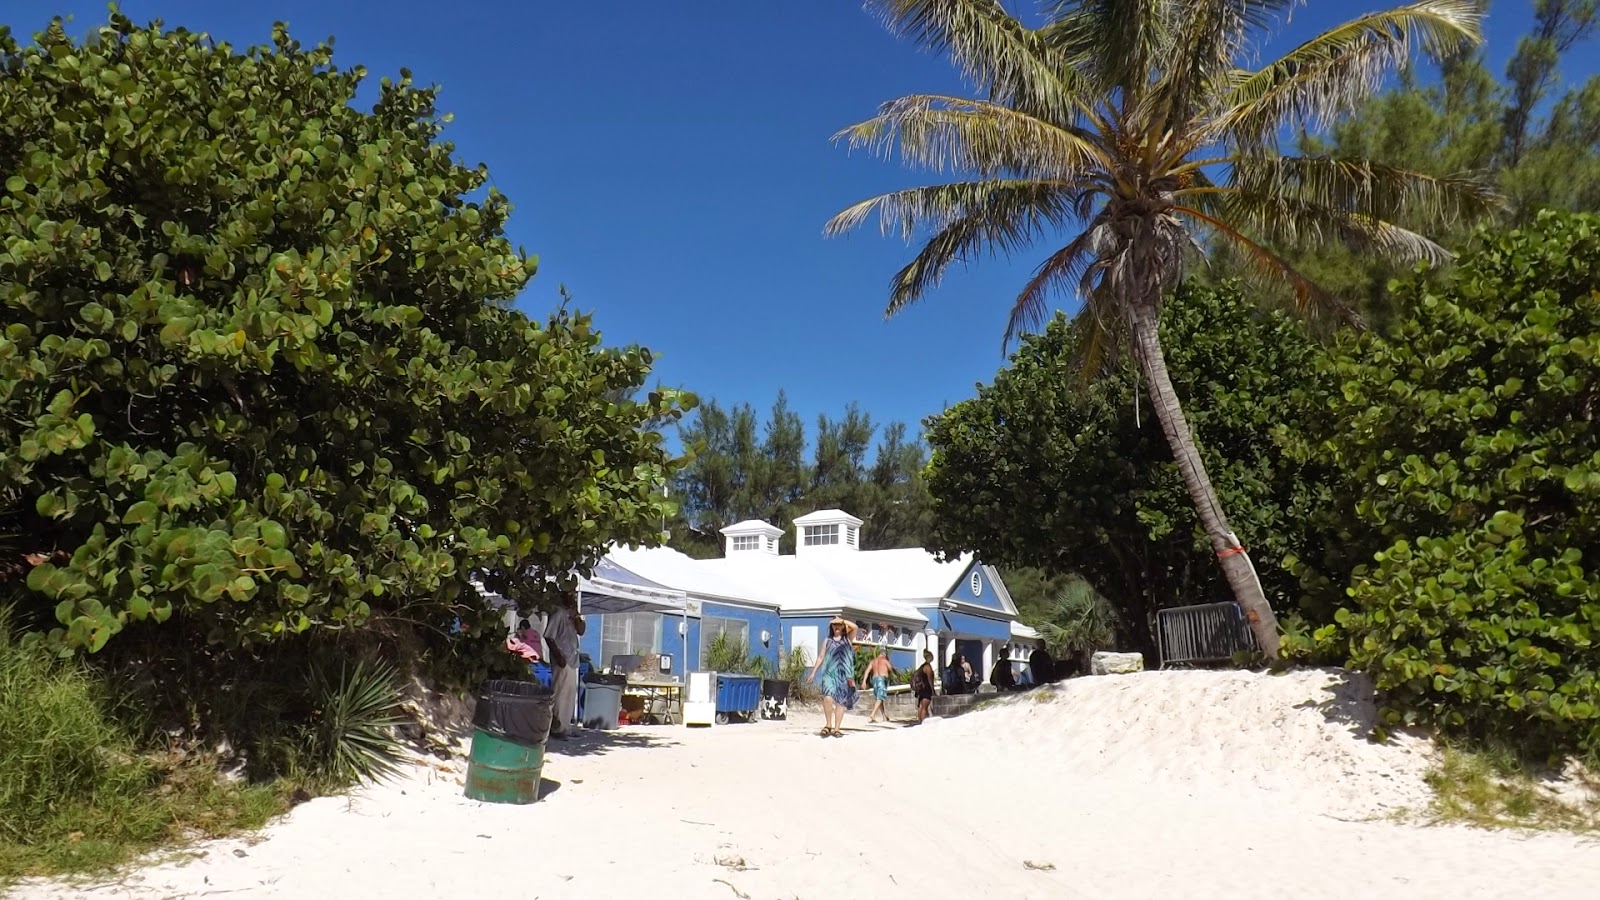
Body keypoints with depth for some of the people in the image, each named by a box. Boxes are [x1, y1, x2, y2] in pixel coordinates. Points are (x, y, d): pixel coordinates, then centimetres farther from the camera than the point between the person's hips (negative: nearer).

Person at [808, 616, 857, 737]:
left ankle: (836, 728, 9)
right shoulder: (827, 641, 14)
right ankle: (828, 724, -3)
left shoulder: (848, 639, 10)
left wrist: (841, 620, -3)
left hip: (844, 675, 0)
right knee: (827, 698, -20)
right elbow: (821, 657, 15)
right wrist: (814, 672, 11)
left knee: (841, 701, 1)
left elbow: (855, 627, -8)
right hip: (830, 673, 0)